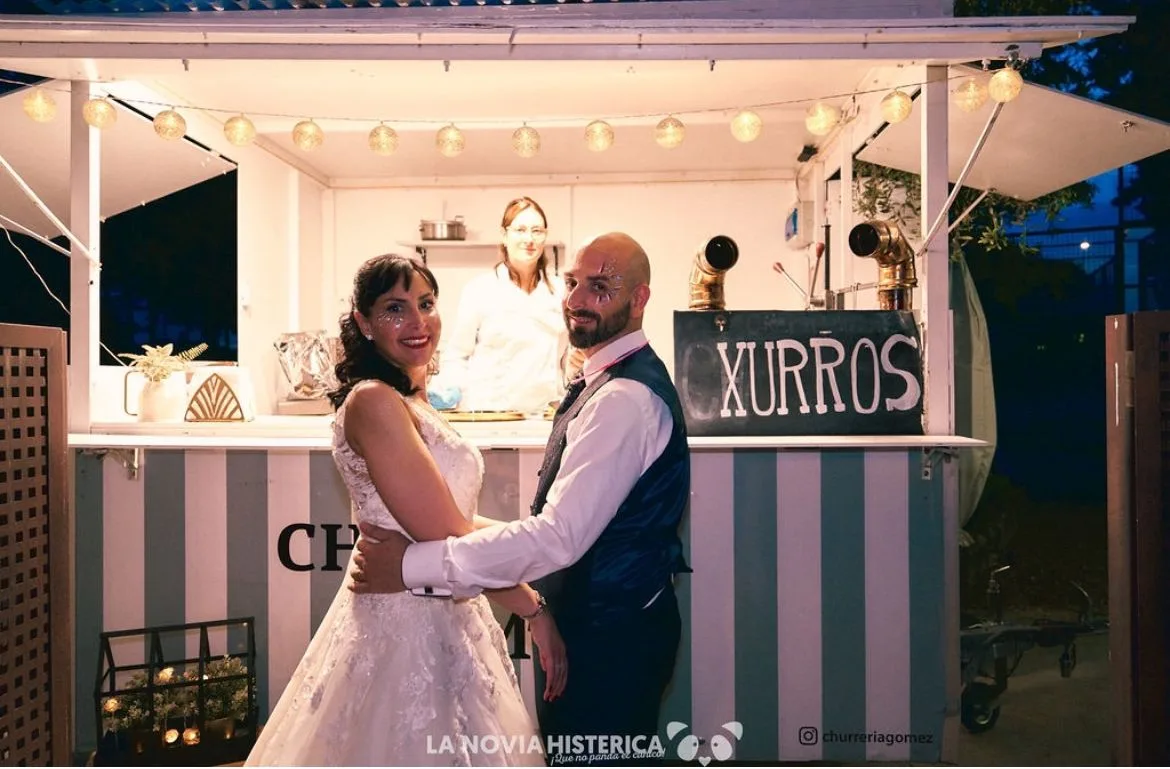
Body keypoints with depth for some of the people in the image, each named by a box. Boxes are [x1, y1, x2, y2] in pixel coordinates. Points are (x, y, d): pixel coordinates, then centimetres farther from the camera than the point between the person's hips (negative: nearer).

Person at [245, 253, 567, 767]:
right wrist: (533, 609, -13)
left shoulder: (411, 402, 11)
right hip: (406, 624, -9)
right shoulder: (373, 401, -18)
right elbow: (447, 541, -21)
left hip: (440, 620, 9)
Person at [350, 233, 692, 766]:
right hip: (603, 620, 10)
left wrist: (413, 564, -27)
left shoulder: (624, 398, -24)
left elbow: (560, 536, -30)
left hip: (609, 635, -10)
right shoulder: (612, 380, 10)